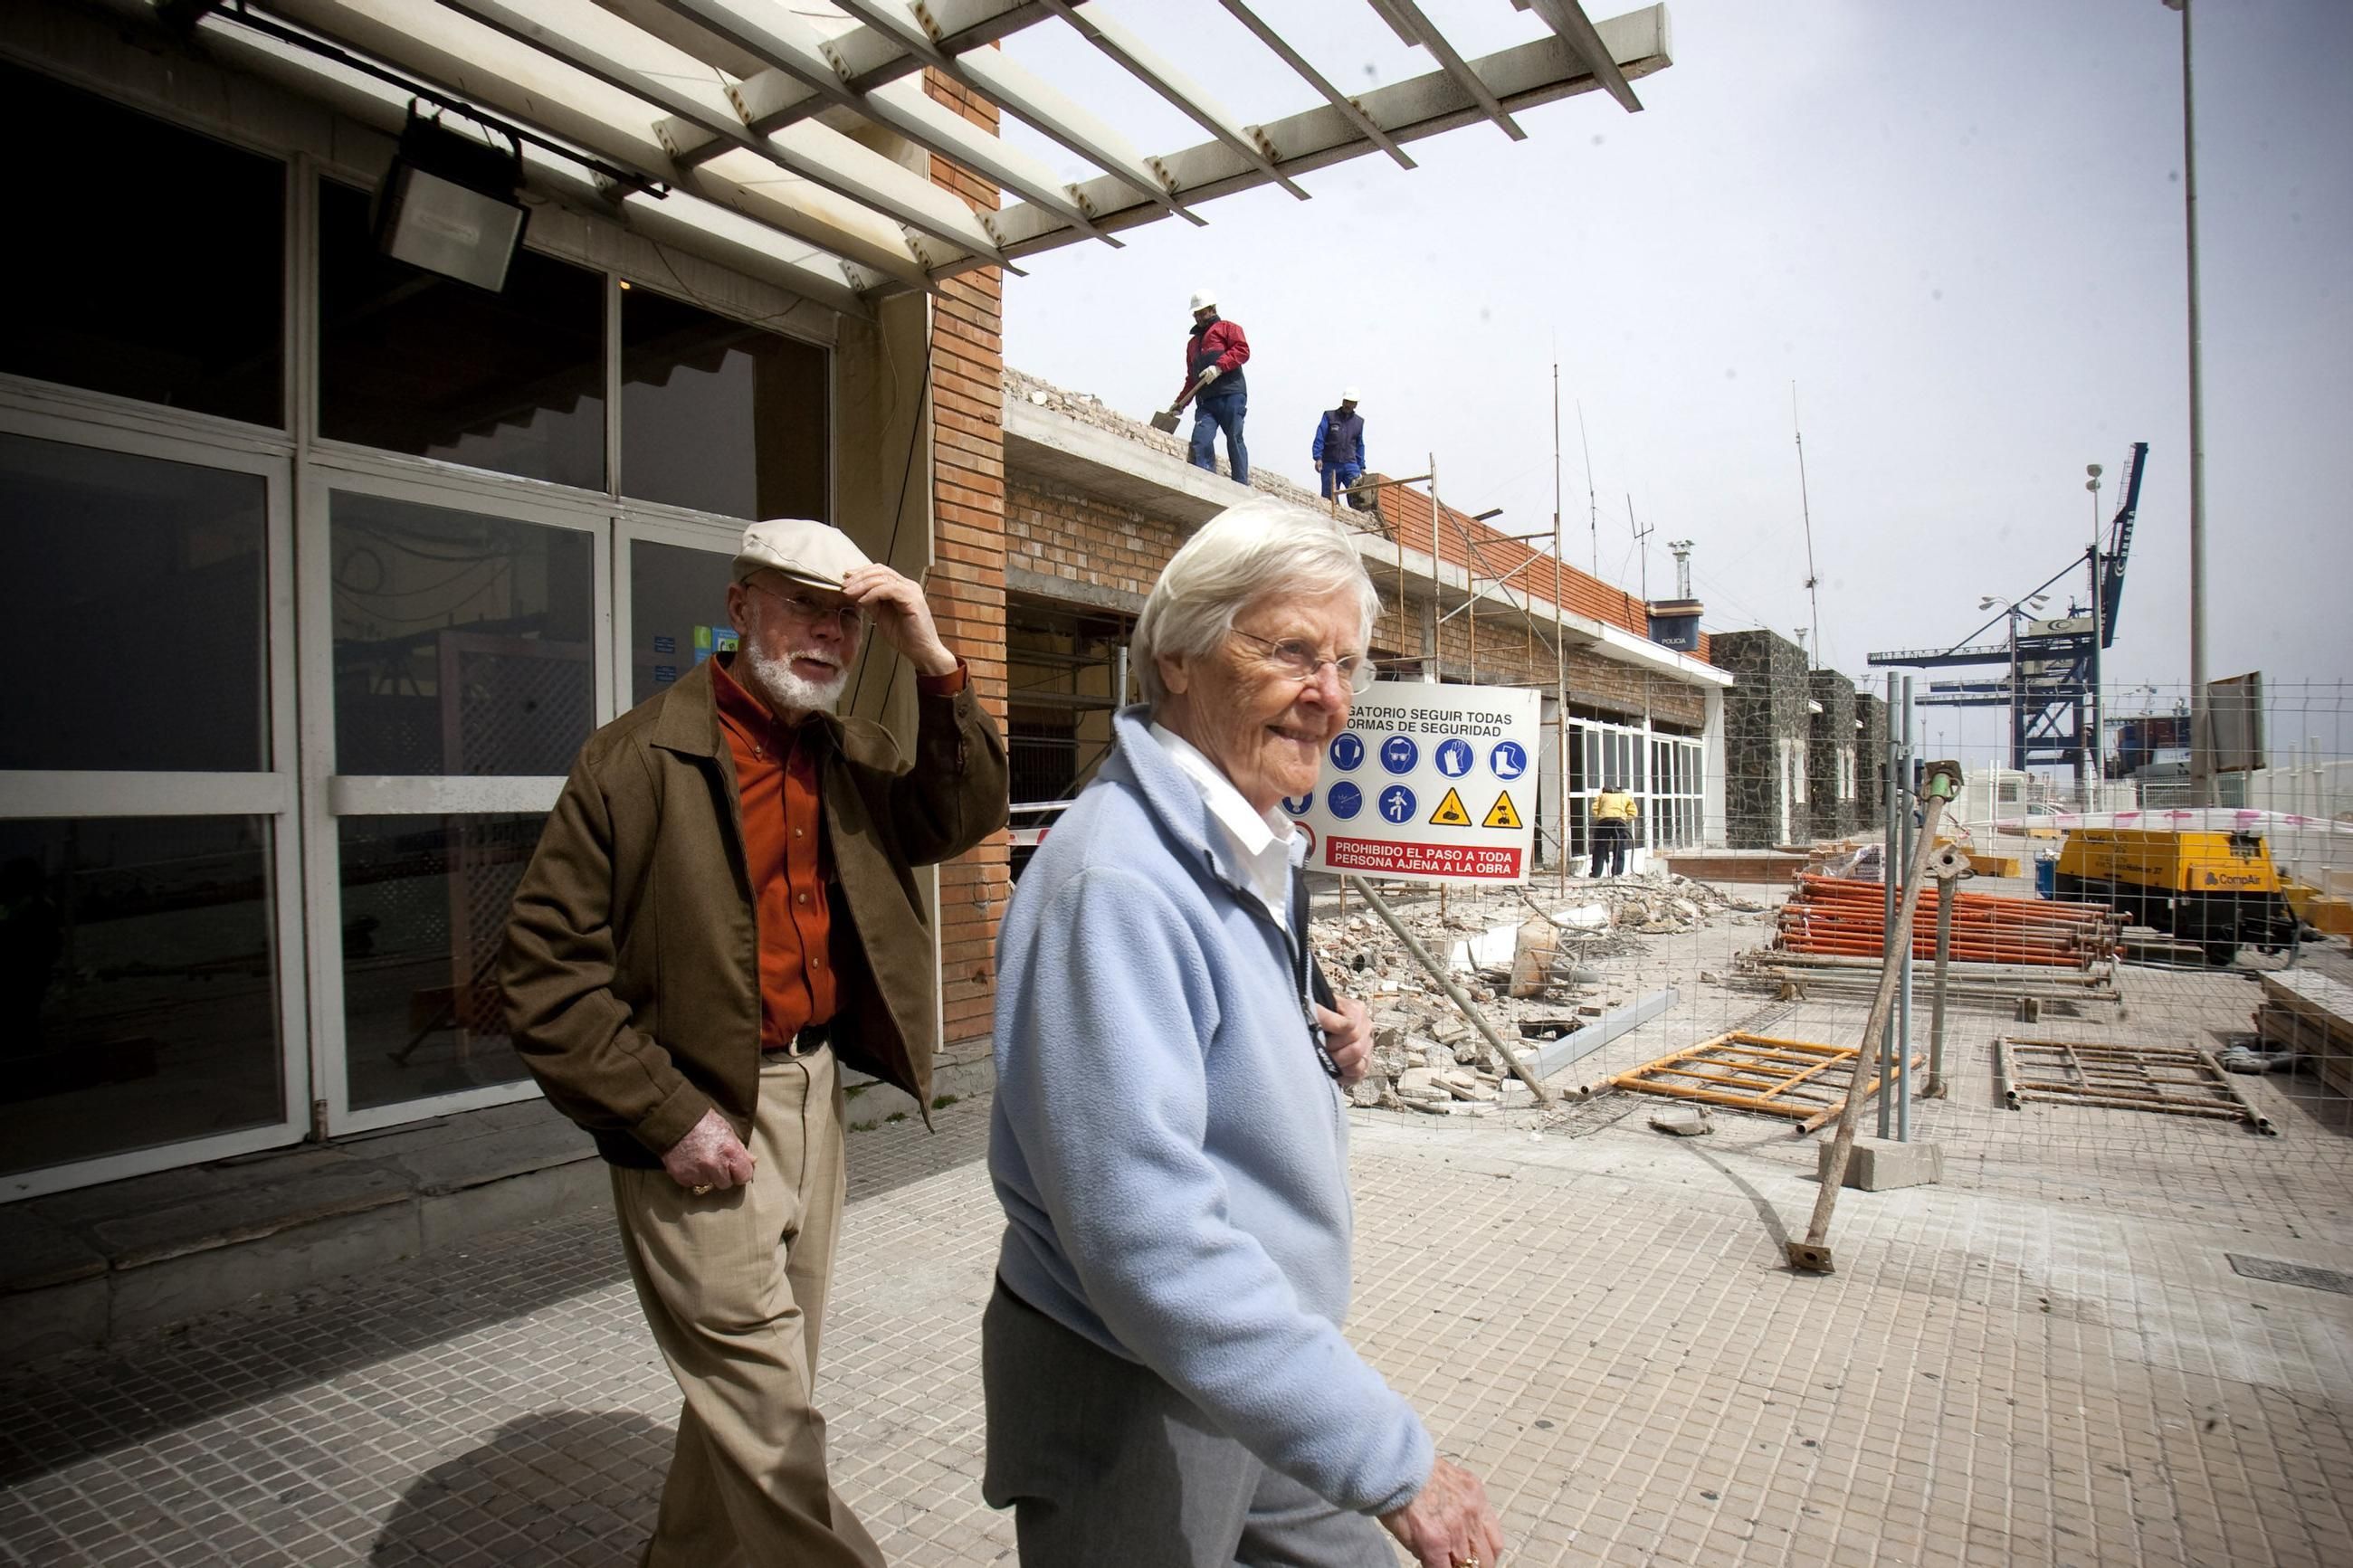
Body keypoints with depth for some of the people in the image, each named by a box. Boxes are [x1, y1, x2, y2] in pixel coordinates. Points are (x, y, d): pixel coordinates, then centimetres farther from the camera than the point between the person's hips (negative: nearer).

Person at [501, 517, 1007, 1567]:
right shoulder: (636, 759, -11)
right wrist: (667, 1118, -16)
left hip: (816, 1091, 7)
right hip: (700, 1115, -6)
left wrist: (934, 665, -13)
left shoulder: (854, 758, 8)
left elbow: (964, 818, -2)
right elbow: (544, 965, -11)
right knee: (763, 1400, 0)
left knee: (764, 1377, 20)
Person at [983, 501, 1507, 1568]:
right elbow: (1146, 1235, -32)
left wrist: (1322, 1051, -4)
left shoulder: (1252, 848, 4)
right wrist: (1392, 1461, -27)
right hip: (1130, 1403, -8)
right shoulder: (1117, 880, -28)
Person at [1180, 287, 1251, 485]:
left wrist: (1219, 367, -16)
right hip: (1205, 400, 5)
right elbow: (1191, 378, 31)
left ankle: (1242, 486, -7)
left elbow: (1243, 350, -4)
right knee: (1200, 441, -14)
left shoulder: (1227, 328, 14)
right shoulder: (1193, 342, 32)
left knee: (1234, 439, -9)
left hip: (1230, 395, -5)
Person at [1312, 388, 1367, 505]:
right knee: (1329, 499, 0)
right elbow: (1319, 439, -2)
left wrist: (1361, 467, 17)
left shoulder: (1359, 421, 14)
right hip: (1330, 465, -2)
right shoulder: (1329, 416, 4)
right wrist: (1318, 458, -14)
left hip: (1350, 465, 2)